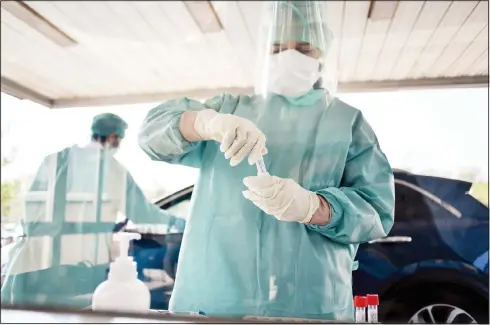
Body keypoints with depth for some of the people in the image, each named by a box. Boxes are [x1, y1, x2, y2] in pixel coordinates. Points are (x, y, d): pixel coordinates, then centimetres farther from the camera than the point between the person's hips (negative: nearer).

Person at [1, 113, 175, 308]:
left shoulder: (54, 161, 2)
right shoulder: (116, 170, 0)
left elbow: (33, 207, -2)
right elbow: (141, 211, 6)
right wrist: (173, 220, 20)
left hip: (43, 258, 1)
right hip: (88, 262, -1)